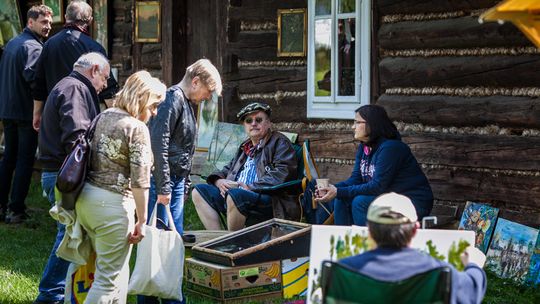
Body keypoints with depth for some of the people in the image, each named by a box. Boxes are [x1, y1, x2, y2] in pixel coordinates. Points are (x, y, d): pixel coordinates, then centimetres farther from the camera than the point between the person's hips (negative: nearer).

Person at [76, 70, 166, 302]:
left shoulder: (103, 117, 11)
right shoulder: (137, 129, -12)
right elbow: (139, 181, -15)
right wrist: (142, 221, -9)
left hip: (85, 197, 8)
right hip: (112, 204, -8)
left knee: (116, 268, 19)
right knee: (110, 277, -1)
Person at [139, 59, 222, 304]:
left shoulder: (188, 103, 18)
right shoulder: (173, 99, -13)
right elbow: (158, 144, -21)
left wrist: (184, 186, 22)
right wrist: (163, 188, -21)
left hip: (176, 180, 10)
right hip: (161, 180, -10)